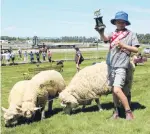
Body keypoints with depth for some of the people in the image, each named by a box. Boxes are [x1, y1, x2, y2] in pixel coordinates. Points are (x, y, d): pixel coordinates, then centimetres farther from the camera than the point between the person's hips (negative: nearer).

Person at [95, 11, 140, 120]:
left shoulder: (131, 34, 2)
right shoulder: (113, 34, 10)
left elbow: (136, 49, -2)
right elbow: (105, 39, -12)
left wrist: (123, 45, -13)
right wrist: (101, 33, -33)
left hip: (121, 66, -5)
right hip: (111, 65, 5)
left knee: (117, 89, -17)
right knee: (114, 89, 12)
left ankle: (129, 112, -2)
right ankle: (116, 111, 26)